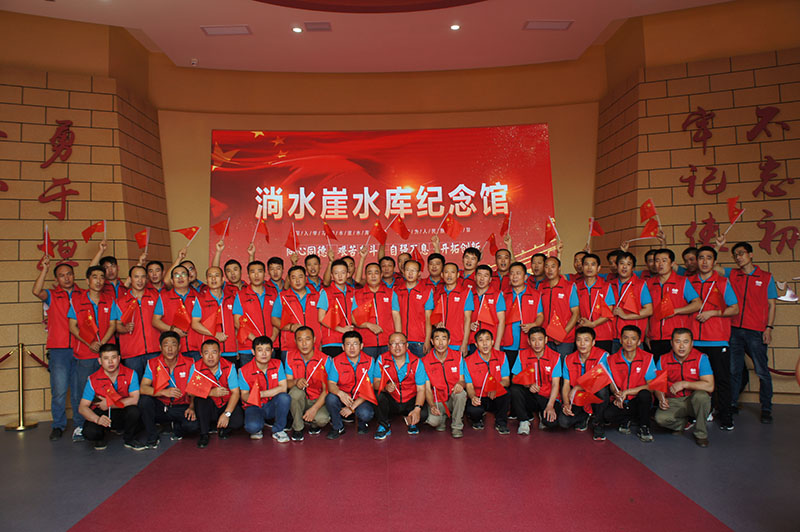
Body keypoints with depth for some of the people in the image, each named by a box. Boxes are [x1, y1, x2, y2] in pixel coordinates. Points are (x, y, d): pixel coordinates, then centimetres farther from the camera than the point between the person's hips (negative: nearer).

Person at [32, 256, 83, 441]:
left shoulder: (83, 295, 11)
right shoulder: (52, 295, 6)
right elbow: (36, 291, -11)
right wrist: (45, 269, -17)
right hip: (58, 349, -1)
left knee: (79, 389, 5)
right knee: (59, 389, -3)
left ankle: (80, 424, 18)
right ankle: (58, 425, 12)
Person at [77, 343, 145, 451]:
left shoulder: (130, 374, -11)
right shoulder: (93, 380, -10)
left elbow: (134, 400, -18)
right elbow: (82, 407, -13)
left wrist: (109, 404, -18)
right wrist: (97, 419, -32)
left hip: (123, 413, 0)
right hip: (102, 414, 0)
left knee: (134, 411, -34)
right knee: (89, 432, -31)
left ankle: (129, 439, -2)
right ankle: (100, 438, 10)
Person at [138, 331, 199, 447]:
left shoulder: (189, 364, -7)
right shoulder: (153, 364, -5)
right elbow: (143, 388, -15)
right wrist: (164, 392, -30)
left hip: (180, 407, -1)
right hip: (159, 406, 1)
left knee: (194, 425, -29)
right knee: (144, 399, -30)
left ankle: (177, 427, 11)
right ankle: (152, 437, -7)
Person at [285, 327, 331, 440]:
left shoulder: (324, 359, -12)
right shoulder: (290, 357, -4)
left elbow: (326, 389, -12)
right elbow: (287, 383, -4)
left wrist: (314, 408, -25)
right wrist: (296, 382, -29)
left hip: (318, 400, -1)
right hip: (299, 400, 1)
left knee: (322, 418, -32)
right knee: (296, 390, -33)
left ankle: (314, 424, 9)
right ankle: (297, 427, -10)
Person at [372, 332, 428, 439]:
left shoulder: (416, 362, -9)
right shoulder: (382, 360, -6)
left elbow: (421, 389, -10)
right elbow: (376, 382, -7)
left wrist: (417, 409, -26)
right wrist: (385, 387, -31)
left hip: (410, 401, 0)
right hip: (390, 402, 0)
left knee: (423, 414, -27)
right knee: (379, 394, -30)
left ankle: (411, 420, 13)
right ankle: (384, 426, -4)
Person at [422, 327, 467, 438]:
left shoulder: (457, 356, -4)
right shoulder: (426, 361, -7)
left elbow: (462, 381, -1)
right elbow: (427, 388, -7)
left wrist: (460, 384, -27)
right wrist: (432, 405, -25)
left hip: (454, 398, 1)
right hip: (437, 400, -1)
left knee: (461, 393, -33)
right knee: (433, 421, -30)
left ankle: (457, 426, -8)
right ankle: (443, 417, 11)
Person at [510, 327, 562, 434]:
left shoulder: (555, 357, -5)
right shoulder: (522, 355, -1)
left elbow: (555, 384, -8)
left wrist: (550, 406, -20)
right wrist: (528, 385, -21)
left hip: (547, 397, -1)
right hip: (529, 396, 1)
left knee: (552, 422, -29)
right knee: (514, 389, -30)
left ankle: (543, 415, 11)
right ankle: (524, 420, -7)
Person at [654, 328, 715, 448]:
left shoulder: (701, 358, -11)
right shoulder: (663, 360, -3)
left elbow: (709, 386, -21)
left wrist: (684, 384, -22)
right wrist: (661, 398, -17)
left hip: (693, 400, -1)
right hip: (673, 402, 2)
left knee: (701, 395, -36)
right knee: (660, 418, -27)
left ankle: (701, 433, -10)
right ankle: (684, 423, 11)